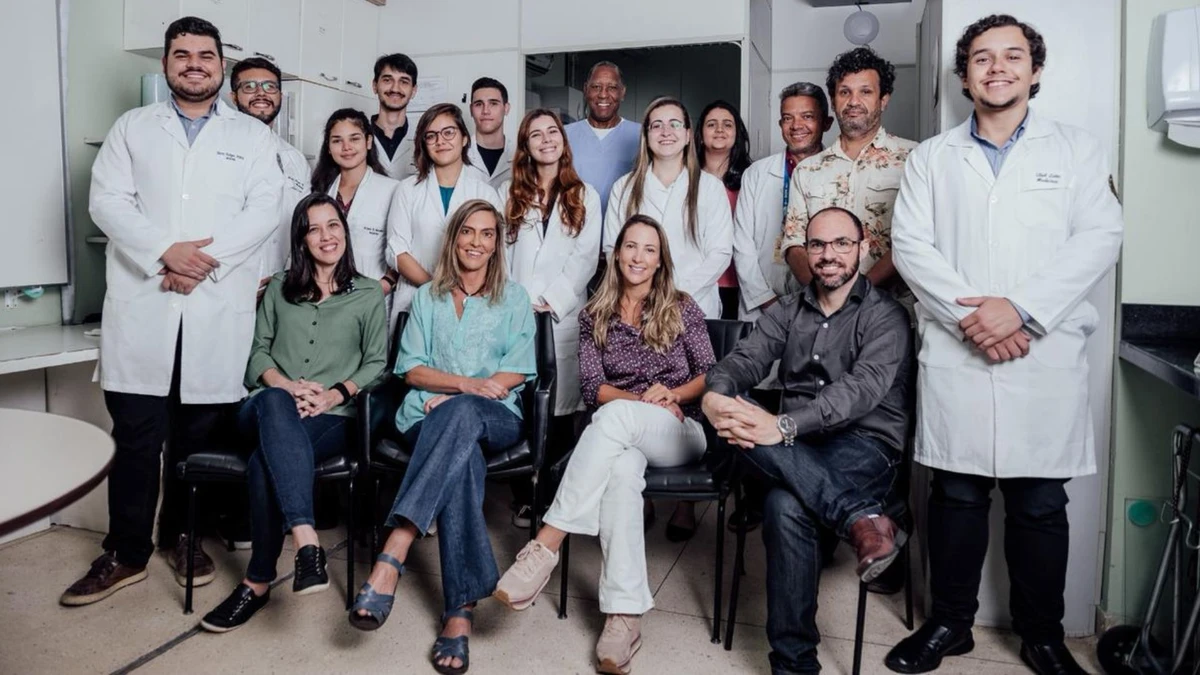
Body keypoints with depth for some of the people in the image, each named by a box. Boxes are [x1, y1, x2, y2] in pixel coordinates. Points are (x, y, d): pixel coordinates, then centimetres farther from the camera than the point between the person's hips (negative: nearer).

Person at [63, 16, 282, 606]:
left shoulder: (253, 136, 12)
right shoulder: (132, 127, 14)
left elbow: (264, 211, 0)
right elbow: (107, 201, 2)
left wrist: (207, 258, -13)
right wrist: (166, 251, -14)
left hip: (219, 308, 0)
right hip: (143, 304, 1)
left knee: (200, 434, 6)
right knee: (136, 434, 1)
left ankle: (184, 536, 23)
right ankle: (126, 552, 13)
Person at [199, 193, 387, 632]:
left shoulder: (368, 294, 14)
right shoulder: (279, 288, 21)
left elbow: (376, 363, 7)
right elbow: (258, 353, 14)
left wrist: (335, 393, -11)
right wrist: (288, 386, -7)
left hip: (332, 417, -1)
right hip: (268, 407, 2)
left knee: (265, 462, -35)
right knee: (275, 402, -40)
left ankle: (259, 581, -23)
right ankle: (306, 540, -51)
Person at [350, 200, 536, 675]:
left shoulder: (514, 298, 15)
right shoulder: (427, 297, 18)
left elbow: (516, 374, 5)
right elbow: (412, 370, 8)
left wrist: (455, 397, -9)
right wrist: (466, 383, -11)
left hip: (495, 419, 0)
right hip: (430, 417, 1)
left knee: (460, 414, -39)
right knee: (462, 458, -37)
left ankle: (392, 556, -47)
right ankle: (461, 610, -41)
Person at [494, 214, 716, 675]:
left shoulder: (681, 308, 9)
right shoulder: (595, 316, 11)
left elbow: (709, 374, 7)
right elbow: (592, 387, 3)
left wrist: (673, 394, -12)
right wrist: (645, 399, -12)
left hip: (678, 432, -1)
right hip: (621, 433, 1)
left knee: (614, 416, -36)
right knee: (622, 469, -38)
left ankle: (546, 544, -43)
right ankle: (625, 614, -42)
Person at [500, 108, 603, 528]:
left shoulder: (584, 197, 12)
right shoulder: (508, 194, 15)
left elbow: (584, 258, 2)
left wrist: (549, 300, -9)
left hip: (563, 316, -1)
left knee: (560, 411, -1)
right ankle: (523, 497, 6)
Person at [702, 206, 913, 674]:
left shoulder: (885, 315, 0)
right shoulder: (786, 311, 16)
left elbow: (863, 387, -17)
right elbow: (744, 360, 2)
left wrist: (784, 426, -33)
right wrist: (714, 394, -25)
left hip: (866, 446, -4)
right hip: (797, 452, 4)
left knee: (786, 504, -35)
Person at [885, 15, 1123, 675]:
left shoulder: (1076, 149, 12)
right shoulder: (931, 157, 13)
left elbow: (1100, 238, 0)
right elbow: (911, 245, 2)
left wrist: (1020, 309, -14)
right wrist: (970, 314, -12)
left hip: (1048, 356, 0)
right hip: (954, 354, 0)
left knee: (1040, 503, 7)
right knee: (957, 495, 7)